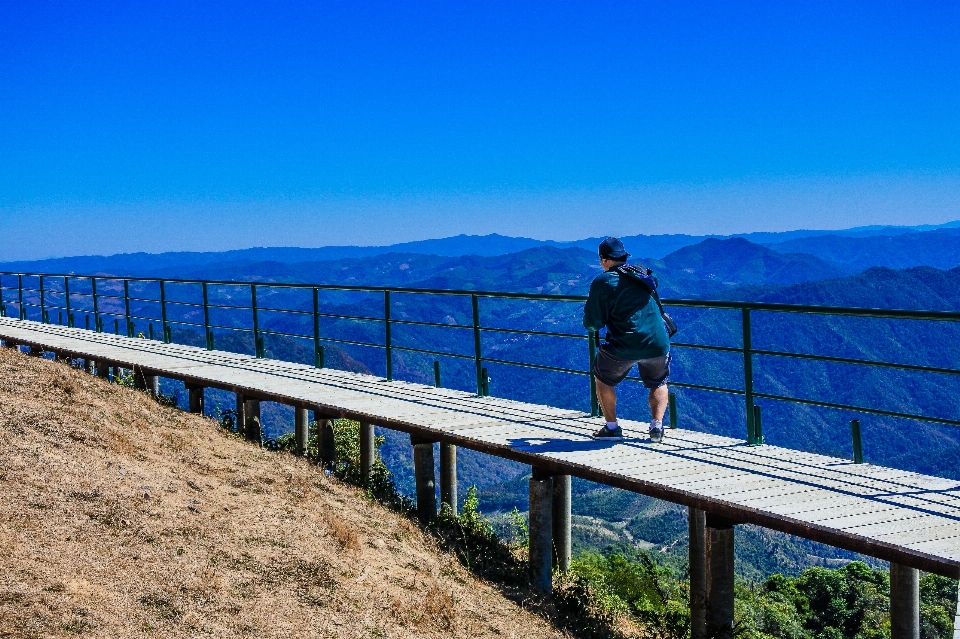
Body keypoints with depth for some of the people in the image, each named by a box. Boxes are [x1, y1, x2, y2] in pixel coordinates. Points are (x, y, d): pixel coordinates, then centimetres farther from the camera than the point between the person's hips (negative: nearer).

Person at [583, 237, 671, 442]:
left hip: (623, 348, -4)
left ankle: (612, 427, 18)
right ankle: (656, 427, 14)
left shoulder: (602, 282, -3)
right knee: (659, 383, 28)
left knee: (603, 379, 22)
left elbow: (592, 324, -5)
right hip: (658, 345, 4)